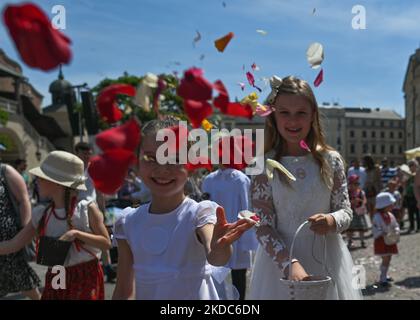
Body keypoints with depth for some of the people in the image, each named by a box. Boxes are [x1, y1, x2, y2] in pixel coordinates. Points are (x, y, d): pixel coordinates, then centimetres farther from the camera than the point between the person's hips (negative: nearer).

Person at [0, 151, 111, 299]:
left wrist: (76, 233, -21)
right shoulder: (41, 214, 1)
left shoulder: (87, 209, -12)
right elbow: (13, 244, 5)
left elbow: (106, 243, -11)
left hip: (86, 277, -4)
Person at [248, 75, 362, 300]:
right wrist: (290, 263, -23)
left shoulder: (331, 160, -3)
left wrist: (332, 221, -20)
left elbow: (346, 211, 2)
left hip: (327, 260, 2)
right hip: (280, 260, -1)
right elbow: (263, 227, -10)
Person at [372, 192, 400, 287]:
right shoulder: (377, 217, -18)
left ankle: (384, 275, 29)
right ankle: (382, 279, 0)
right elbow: (376, 230, -19)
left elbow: (395, 226, 13)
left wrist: (396, 231, -7)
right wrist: (383, 235, -29)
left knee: (388, 258, 13)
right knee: (385, 259, -9)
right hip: (381, 241, -7)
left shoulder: (390, 215, 5)